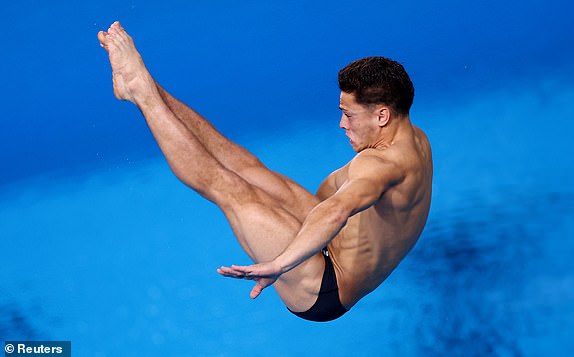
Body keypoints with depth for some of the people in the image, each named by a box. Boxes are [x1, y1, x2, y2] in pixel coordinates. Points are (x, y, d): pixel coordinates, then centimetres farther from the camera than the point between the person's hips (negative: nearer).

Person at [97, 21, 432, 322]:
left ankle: (140, 88, -6)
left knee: (223, 185, -16)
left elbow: (337, 211, -52)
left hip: (325, 293, -9)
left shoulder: (385, 163, -31)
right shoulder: (416, 139, 1)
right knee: (244, 166, 5)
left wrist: (279, 264, -64)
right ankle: (143, 87, 8)